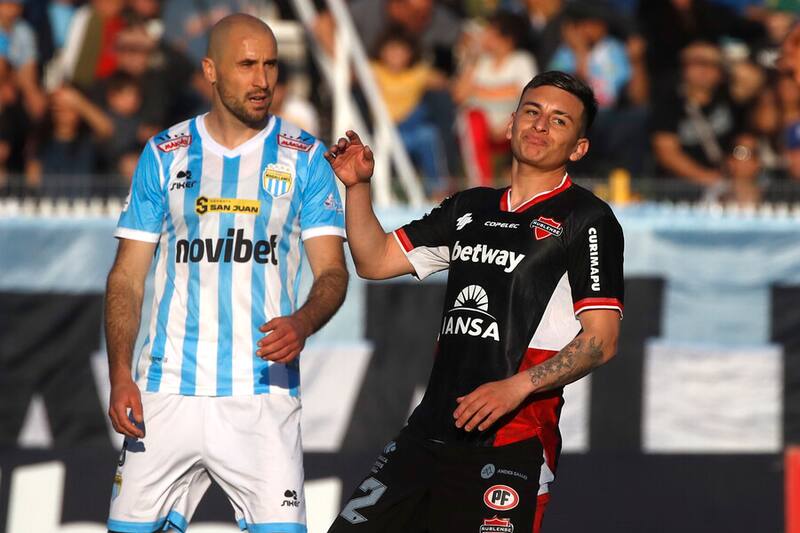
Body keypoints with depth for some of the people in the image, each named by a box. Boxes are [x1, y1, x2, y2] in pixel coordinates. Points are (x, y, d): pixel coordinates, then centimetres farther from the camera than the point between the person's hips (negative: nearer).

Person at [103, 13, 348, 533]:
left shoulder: (304, 157, 6)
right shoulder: (165, 155, 9)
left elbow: (332, 270, 2)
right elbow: (128, 276, 9)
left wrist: (302, 324, -20)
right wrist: (120, 376, -4)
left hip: (263, 391, -1)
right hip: (168, 388, 1)